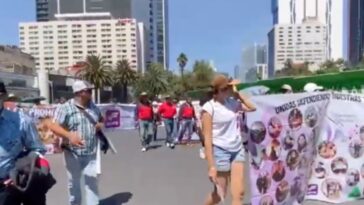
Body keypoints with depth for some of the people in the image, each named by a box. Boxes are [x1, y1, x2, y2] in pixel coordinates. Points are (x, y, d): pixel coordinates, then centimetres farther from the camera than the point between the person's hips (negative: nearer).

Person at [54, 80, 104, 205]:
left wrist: (100, 125, -1)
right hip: (73, 153, -3)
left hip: (91, 153, 3)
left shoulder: (94, 107, 6)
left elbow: (101, 120, 21)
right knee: (74, 183, 16)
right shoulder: (65, 108, -11)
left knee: (92, 181, 4)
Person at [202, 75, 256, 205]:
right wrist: (211, 166, -18)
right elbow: (207, 138, -16)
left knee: (238, 193, 4)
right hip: (220, 151, -5)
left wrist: (238, 94, 2)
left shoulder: (232, 102, 2)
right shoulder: (209, 107, -15)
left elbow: (252, 108, 15)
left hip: (238, 149, 5)